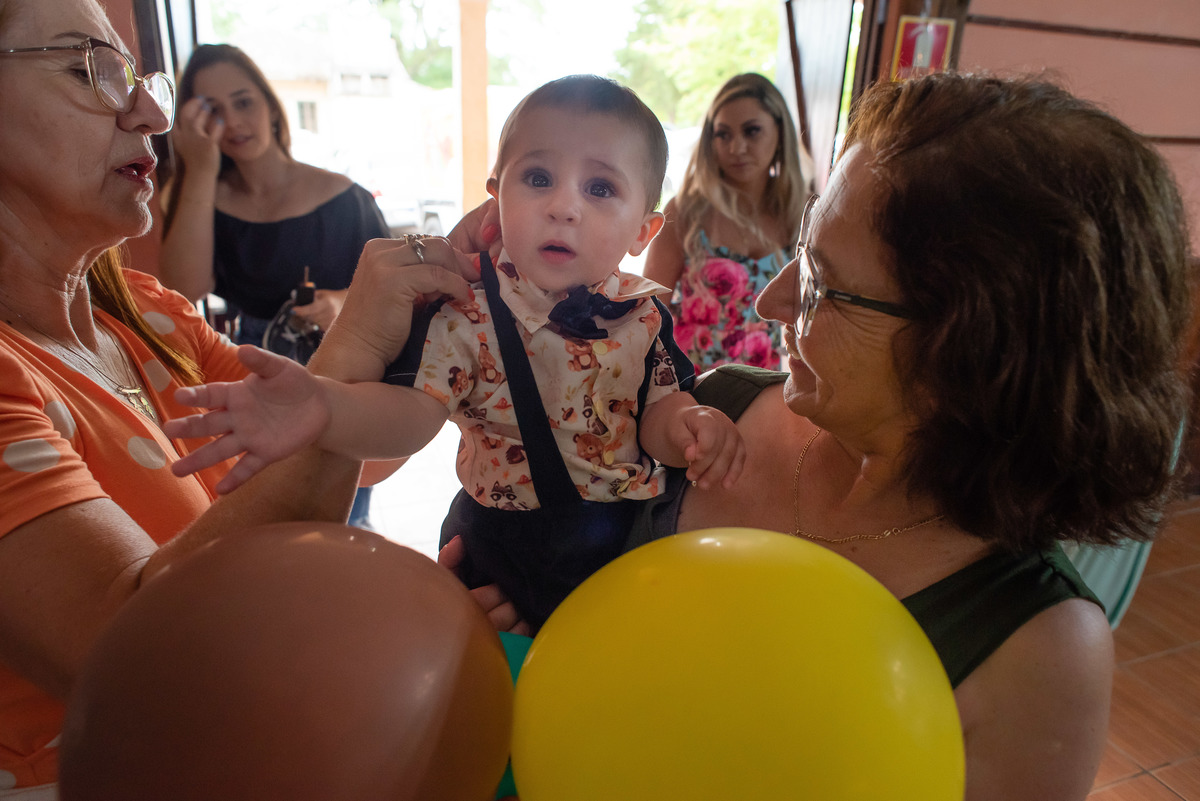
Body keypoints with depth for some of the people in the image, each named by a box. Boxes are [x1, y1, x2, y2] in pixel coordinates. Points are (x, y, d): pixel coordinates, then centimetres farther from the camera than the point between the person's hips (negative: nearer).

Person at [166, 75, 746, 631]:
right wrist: (325, 407, -48)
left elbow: (658, 409, -3)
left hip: (629, 538, 4)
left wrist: (688, 425, -27)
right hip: (506, 549, -3)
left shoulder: (644, 314, -5)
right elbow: (412, 411, -28)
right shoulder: (469, 313, -17)